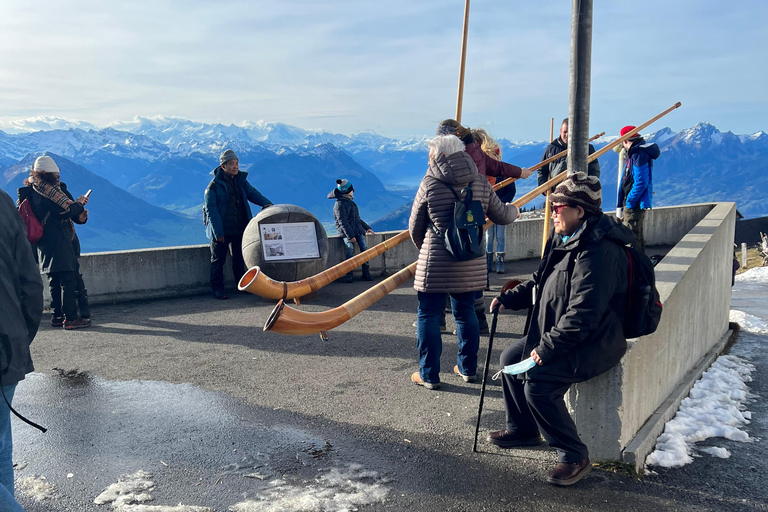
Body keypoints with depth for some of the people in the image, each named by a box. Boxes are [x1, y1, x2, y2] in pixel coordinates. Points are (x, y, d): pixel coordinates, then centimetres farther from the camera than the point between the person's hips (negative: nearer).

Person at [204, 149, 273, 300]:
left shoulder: (241, 180, 7)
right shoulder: (214, 185, -9)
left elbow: (252, 193, 0)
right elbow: (211, 210, -11)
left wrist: (266, 203, -22)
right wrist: (218, 232, -17)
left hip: (240, 229, 5)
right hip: (221, 231, -5)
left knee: (239, 259, 14)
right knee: (218, 260, 4)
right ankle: (217, 289, 15)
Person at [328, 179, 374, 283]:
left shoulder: (351, 202, 25)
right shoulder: (339, 204, -2)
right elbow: (342, 221, -12)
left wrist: (367, 228, 26)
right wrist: (350, 235, -21)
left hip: (358, 230, 7)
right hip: (346, 231, -7)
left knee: (364, 248, -13)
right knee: (350, 249, -26)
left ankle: (366, 274, -12)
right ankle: (348, 275, -25)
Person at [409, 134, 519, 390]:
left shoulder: (430, 183, -6)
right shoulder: (480, 181, 4)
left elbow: (415, 227, 2)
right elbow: (501, 216, 13)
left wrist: (423, 248, 22)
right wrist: (514, 210, 37)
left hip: (435, 265, -4)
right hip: (471, 265, 5)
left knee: (428, 316, 7)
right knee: (466, 312, 18)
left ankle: (429, 375, 11)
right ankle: (468, 368, 28)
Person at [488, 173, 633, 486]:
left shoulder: (598, 252, -26)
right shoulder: (565, 239, 7)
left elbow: (582, 316, -29)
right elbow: (539, 282, 19)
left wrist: (547, 348, -24)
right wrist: (508, 299, 6)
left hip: (593, 345, -11)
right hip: (557, 334, 11)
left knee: (537, 383, -24)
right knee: (511, 358, 12)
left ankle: (574, 457, -5)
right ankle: (523, 429, 31)